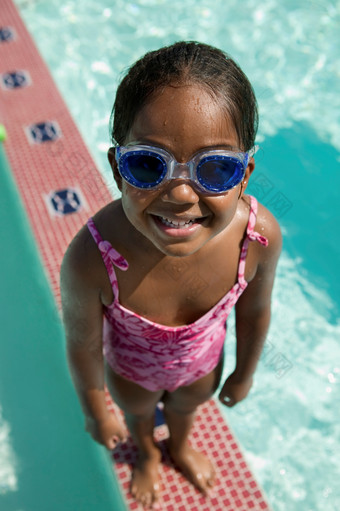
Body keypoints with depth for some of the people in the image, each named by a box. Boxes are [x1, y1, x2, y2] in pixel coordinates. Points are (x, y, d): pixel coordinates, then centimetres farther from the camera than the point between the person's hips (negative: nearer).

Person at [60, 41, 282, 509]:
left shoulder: (260, 236, -36)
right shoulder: (91, 260, -43)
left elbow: (254, 312, -14)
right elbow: (83, 344, -22)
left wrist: (243, 375, 4)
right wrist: (95, 412, -4)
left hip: (203, 362, 2)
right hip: (132, 370, -1)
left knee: (186, 406, 36)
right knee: (139, 415, 33)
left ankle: (180, 446, 74)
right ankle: (148, 454, 72)